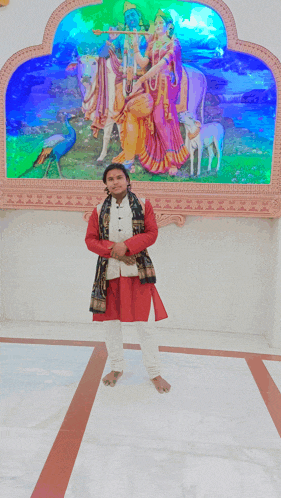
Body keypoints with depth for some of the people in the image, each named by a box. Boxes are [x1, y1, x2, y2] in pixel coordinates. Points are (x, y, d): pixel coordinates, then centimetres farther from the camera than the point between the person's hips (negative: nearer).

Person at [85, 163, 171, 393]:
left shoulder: (143, 205, 3)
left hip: (137, 270, -2)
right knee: (111, 320, 11)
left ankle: (155, 372, 14)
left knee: (144, 322, -1)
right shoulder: (100, 210, 8)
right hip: (109, 270, 3)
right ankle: (117, 368, 30)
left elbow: (152, 233, -3)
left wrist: (127, 245, -17)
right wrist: (111, 249, -12)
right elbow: (90, 239, 5)